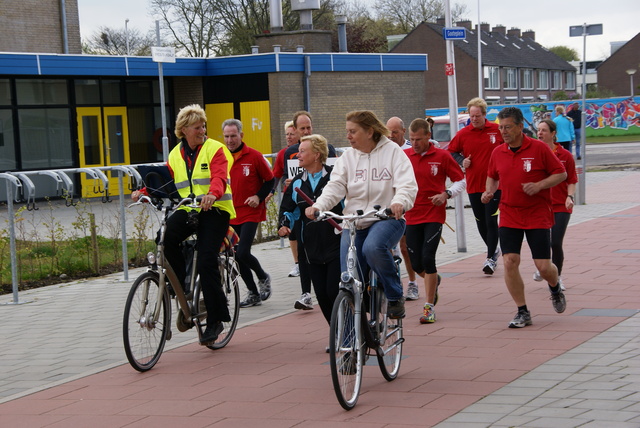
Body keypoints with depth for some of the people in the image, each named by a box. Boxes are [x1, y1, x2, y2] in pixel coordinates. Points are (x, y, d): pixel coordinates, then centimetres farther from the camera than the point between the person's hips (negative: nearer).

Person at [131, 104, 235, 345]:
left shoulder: (215, 149, -2)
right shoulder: (175, 155, 14)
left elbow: (219, 178, -18)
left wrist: (212, 194, -40)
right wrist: (144, 192, -7)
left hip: (215, 210, -4)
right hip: (188, 210, 4)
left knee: (207, 262, -15)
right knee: (166, 237, -27)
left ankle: (215, 319, -5)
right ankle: (183, 287, -9)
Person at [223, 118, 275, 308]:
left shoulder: (253, 156, -6)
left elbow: (270, 180, 2)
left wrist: (259, 196, -12)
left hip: (250, 212, -5)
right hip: (230, 214, 5)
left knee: (243, 253, -16)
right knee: (238, 256, 7)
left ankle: (263, 277, 13)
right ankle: (253, 294, 20)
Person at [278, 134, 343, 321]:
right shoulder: (297, 183, 12)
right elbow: (287, 208, 21)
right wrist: (285, 225, 3)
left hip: (336, 244, -5)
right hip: (311, 248, 5)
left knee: (334, 291, -12)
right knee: (322, 295, 5)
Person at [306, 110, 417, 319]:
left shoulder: (392, 152, -1)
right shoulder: (347, 157, 9)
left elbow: (407, 184, -12)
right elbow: (335, 187, -2)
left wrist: (400, 202, -35)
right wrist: (318, 206, -23)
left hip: (387, 218, -4)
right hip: (354, 223, 4)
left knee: (373, 247, -37)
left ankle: (395, 296, -16)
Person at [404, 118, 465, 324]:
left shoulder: (442, 156, -3)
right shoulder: (404, 156, 3)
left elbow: (461, 181, 4)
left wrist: (446, 194, -13)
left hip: (434, 216, -3)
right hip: (412, 216, 3)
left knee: (427, 258, -14)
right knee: (416, 264, 4)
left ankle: (429, 307, -4)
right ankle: (433, 281, 40)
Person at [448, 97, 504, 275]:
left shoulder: (497, 130, -3)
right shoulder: (463, 134, 0)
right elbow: (451, 152, 12)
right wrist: (462, 161, -5)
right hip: (473, 185, 3)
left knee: (491, 220, -9)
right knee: (481, 222, 12)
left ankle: (491, 258, -4)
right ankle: (494, 250, 34)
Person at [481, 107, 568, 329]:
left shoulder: (539, 148, -8)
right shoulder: (497, 153, 4)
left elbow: (561, 173, -3)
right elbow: (492, 176, 21)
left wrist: (539, 185, -17)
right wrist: (489, 191, 1)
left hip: (538, 216, -3)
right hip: (509, 216, 3)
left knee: (544, 266, -5)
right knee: (509, 261, -11)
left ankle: (555, 289, 33)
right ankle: (522, 312, 2)